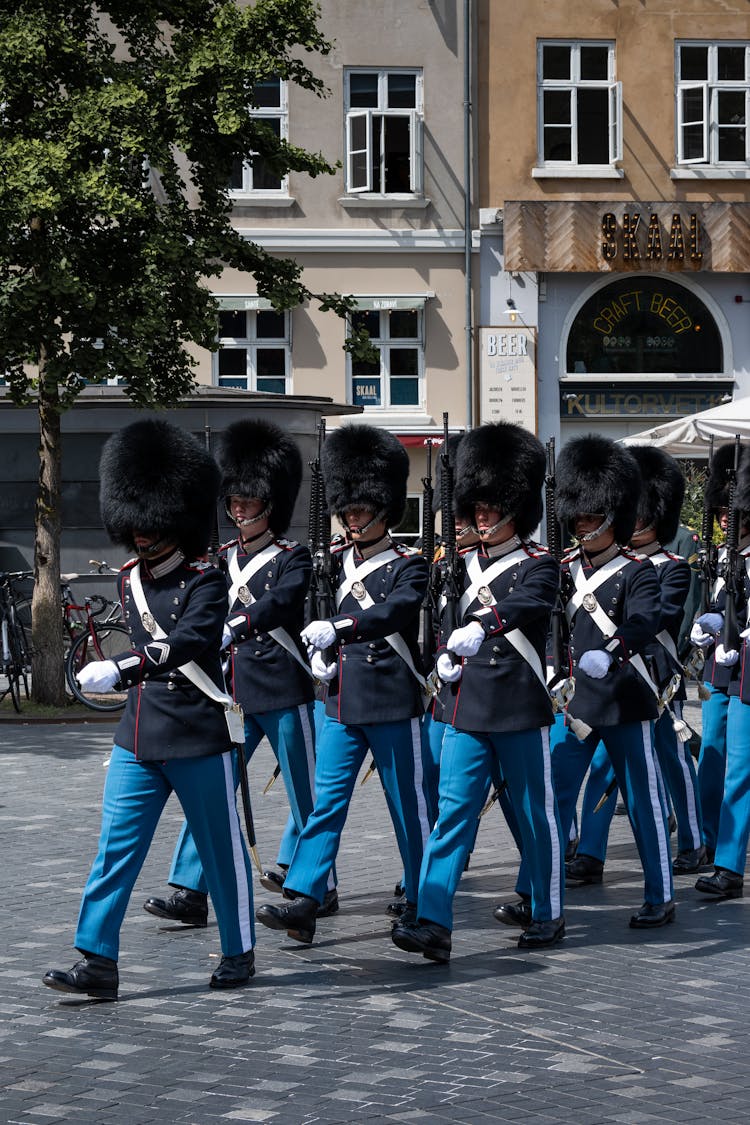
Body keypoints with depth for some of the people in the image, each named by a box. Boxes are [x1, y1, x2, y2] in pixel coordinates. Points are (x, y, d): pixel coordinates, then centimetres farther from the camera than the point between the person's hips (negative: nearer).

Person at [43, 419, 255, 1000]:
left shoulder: (206, 582, -11)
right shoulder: (129, 581, 9)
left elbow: (185, 643, -28)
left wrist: (119, 669, -39)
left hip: (199, 740, -6)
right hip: (136, 742, 6)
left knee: (222, 848, 7)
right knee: (117, 849, -1)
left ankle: (240, 952, 21)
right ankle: (98, 963, -2)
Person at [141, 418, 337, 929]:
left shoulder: (293, 558, -4)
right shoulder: (224, 558, 13)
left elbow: (278, 604, -23)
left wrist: (233, 628, -38)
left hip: (284, 693, -5)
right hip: (232, 690, 5)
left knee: (305, 792, 4)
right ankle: (191, 893, -4)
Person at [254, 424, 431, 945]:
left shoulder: (409, 566, -7)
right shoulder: (336, 562, 11)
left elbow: (394, 612, -27)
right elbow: (318, 610, 24)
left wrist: (337, 628, -42)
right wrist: (320, 653, 4)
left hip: (394, 705, -5)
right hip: (341, 704, 5)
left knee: (409, 804, 5)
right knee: (326, 801, -2)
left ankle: (424, 902, 18)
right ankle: (302, 901, -7)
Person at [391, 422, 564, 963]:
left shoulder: (540, 566, -5)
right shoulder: (466, 564, 12)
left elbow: (520, 608, -26)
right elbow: (446, 621, 24)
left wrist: (478, 630, -44)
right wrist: (444, 654, 2)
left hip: (520, 707, -5)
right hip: (465, 708, 5)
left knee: (536, 813, 7)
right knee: (452, 811, -4)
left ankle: (549, 916, 22)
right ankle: (433, 924, -10)